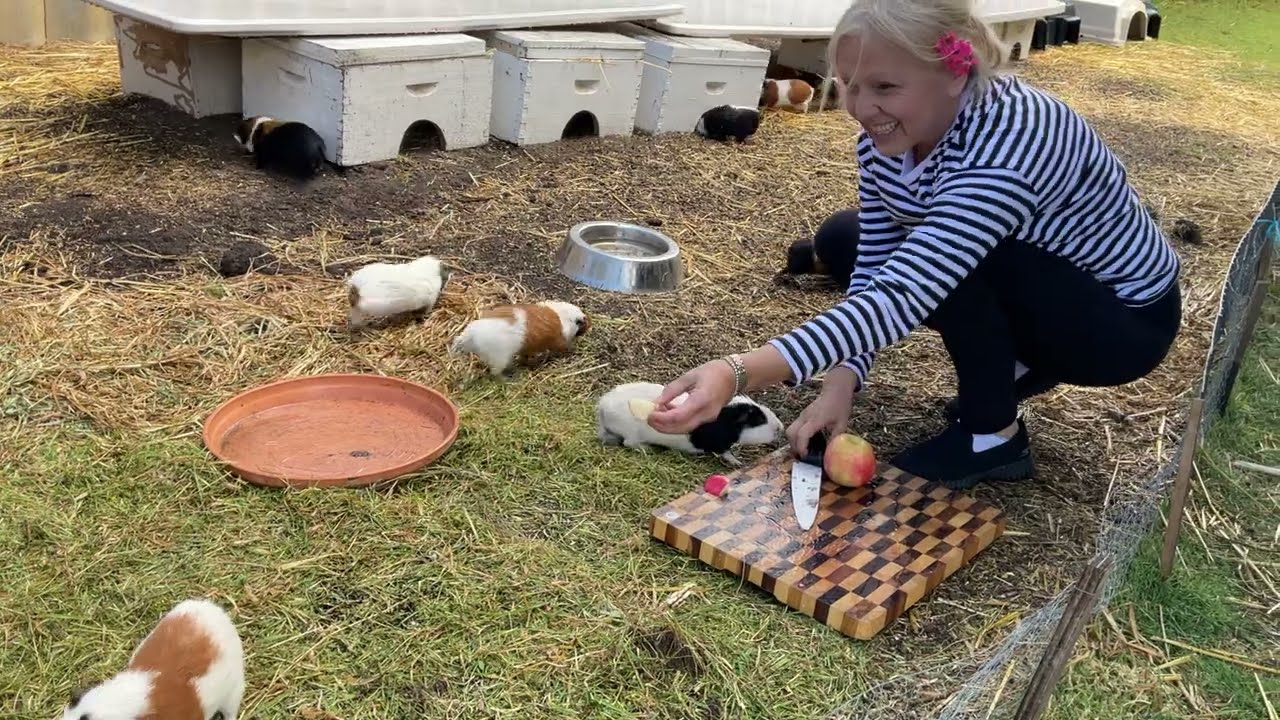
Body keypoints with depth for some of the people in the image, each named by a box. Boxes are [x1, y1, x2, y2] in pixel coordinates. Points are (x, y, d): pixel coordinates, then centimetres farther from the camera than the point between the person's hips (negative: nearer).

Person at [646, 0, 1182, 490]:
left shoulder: (1006, 143, -37)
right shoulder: (888, 135, -13)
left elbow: (903, 294, -47)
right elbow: (875, 272, -10)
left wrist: (740, 374, -57)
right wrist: (841, 384, -26)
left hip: (1126, 318, -7)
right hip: (1026, 293, 8)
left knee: (944, 258, -32)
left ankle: (994, 437, -10)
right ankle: (1008, 367, 9)